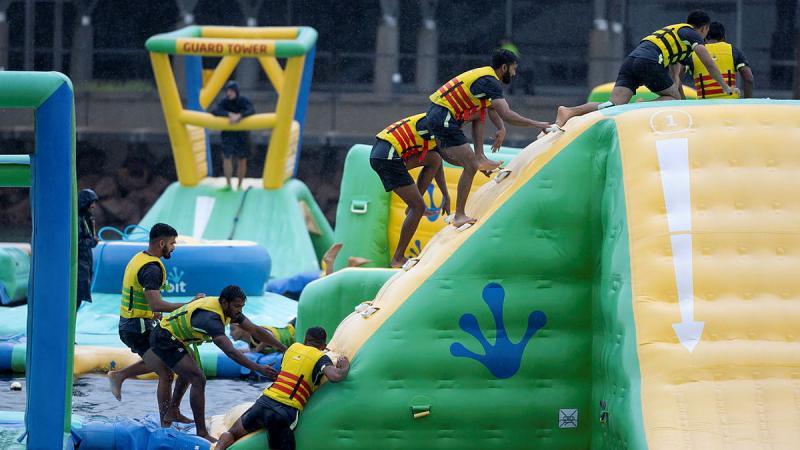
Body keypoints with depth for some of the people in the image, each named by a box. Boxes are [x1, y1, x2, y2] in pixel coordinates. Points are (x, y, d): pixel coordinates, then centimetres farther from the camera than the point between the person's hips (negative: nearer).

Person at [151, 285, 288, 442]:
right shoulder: (211, 318, -32)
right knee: (198, 379, -19)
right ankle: (202, 433, -19)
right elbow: (230, 351, -43)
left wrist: (284, 348, -2)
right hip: (164, 340, -11)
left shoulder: (230, 310, -3)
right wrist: (259, 369, -49)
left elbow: (255, 330, 3)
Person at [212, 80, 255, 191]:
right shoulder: (224, 102, -11)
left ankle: (240, 186, 16)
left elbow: (251, 111, -31)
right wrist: (229, 114, -39)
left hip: (242, 134, 0)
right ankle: (228, 184, -9)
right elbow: (214, 111, -26)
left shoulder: (244, 101, -13)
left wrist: (239, 116, -49)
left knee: (242, 160, 4)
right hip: (228, 133, 0)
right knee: (227, 157, -15)